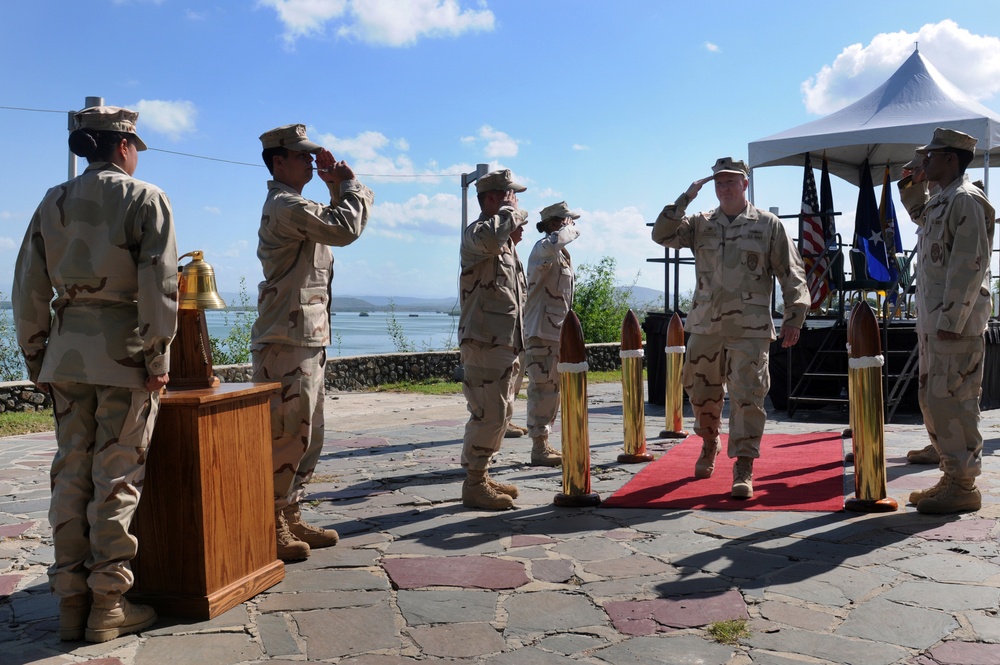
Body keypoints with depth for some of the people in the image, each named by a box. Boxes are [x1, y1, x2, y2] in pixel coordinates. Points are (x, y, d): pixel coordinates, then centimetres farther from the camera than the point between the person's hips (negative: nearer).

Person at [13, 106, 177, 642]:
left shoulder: (53, 202, 13)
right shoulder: (144, 198, -2)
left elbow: (28, 288, 11)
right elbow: (158, 285, -12)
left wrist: (36, 358, 16)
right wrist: (158, 358, -9)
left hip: (68, 348, 5)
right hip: (124, 349, -5)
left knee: (71, 473, 9)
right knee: (117, 476, -1)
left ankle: (71, 601, 15)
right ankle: (108, 605, 4)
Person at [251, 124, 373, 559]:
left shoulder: (294, 205, 22)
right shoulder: (285, 205, -12)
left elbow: (335, 227, 28)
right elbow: (346, 229, -21)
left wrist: (335, 188, 16)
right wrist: (350, 185, -4)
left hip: (308, 340, 11)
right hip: (286, 343, -11)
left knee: (308, 438, 14)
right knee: (286, 437, -6)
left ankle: (290, 519, 23)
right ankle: (270, 528, 3)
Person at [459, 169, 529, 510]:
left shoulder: (506, 243, 21)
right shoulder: (475, 232, -9)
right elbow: (490, 238, -37)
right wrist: (511, 212, -19)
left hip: (505, 342, 10)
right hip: (483, 342, -10)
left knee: (501, 413, 14)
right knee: (488, 414, -10)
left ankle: (482, 477, 24)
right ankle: (474, 486, 0)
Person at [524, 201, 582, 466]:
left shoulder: (562, 254, 18)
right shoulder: (543, 248, -12)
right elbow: (552, 243, -39)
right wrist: (573, 230, -20)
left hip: (557, 332, 10)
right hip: (541, 332, -10)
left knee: (552, 390, 14)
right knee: (542, 390, -6)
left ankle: (544, 444, 23)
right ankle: (539, 449, 0)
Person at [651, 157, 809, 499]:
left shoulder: (767, 224, 4)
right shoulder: (700, 224, 11)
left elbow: (791, 274, 3)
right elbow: (662, 234, 0)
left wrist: (793, 318, -4)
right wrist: (686, 198, -4)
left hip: (750, 329, -3)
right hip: (705, 325, 3)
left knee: (747, 396, -6)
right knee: (701, 390, 12)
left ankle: (744, 467, 1)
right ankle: (709, 443, 38)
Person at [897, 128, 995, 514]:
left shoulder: (966, 200, -12)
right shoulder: (940, 201, 17)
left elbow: (970, 265, -19)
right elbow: (920, 216, 42)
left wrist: (951, 320, -22)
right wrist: (913, 187, 24)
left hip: (956, 321, -10)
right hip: (933, 321, 10)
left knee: (952, 401, -6)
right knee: (932, 400, 14)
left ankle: (964, 486, 3)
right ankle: (952, 477, 24)